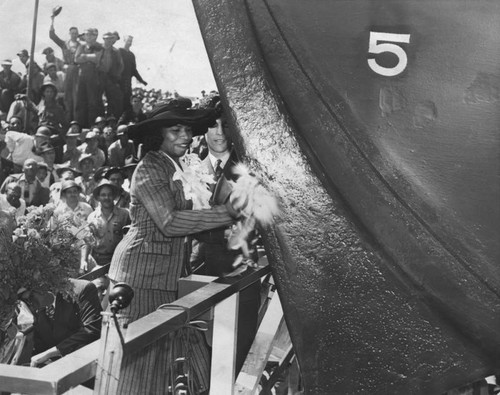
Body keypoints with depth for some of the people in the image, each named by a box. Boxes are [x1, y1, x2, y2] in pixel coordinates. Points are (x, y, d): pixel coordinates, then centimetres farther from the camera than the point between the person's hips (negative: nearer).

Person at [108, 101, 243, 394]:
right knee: (144, 354, -1)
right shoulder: (150, 169, -14)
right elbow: (169, 222, -25)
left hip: (169, 275, 9)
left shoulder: (174, 167, 15)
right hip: (144, 274, -9)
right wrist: (227, 212, -24)